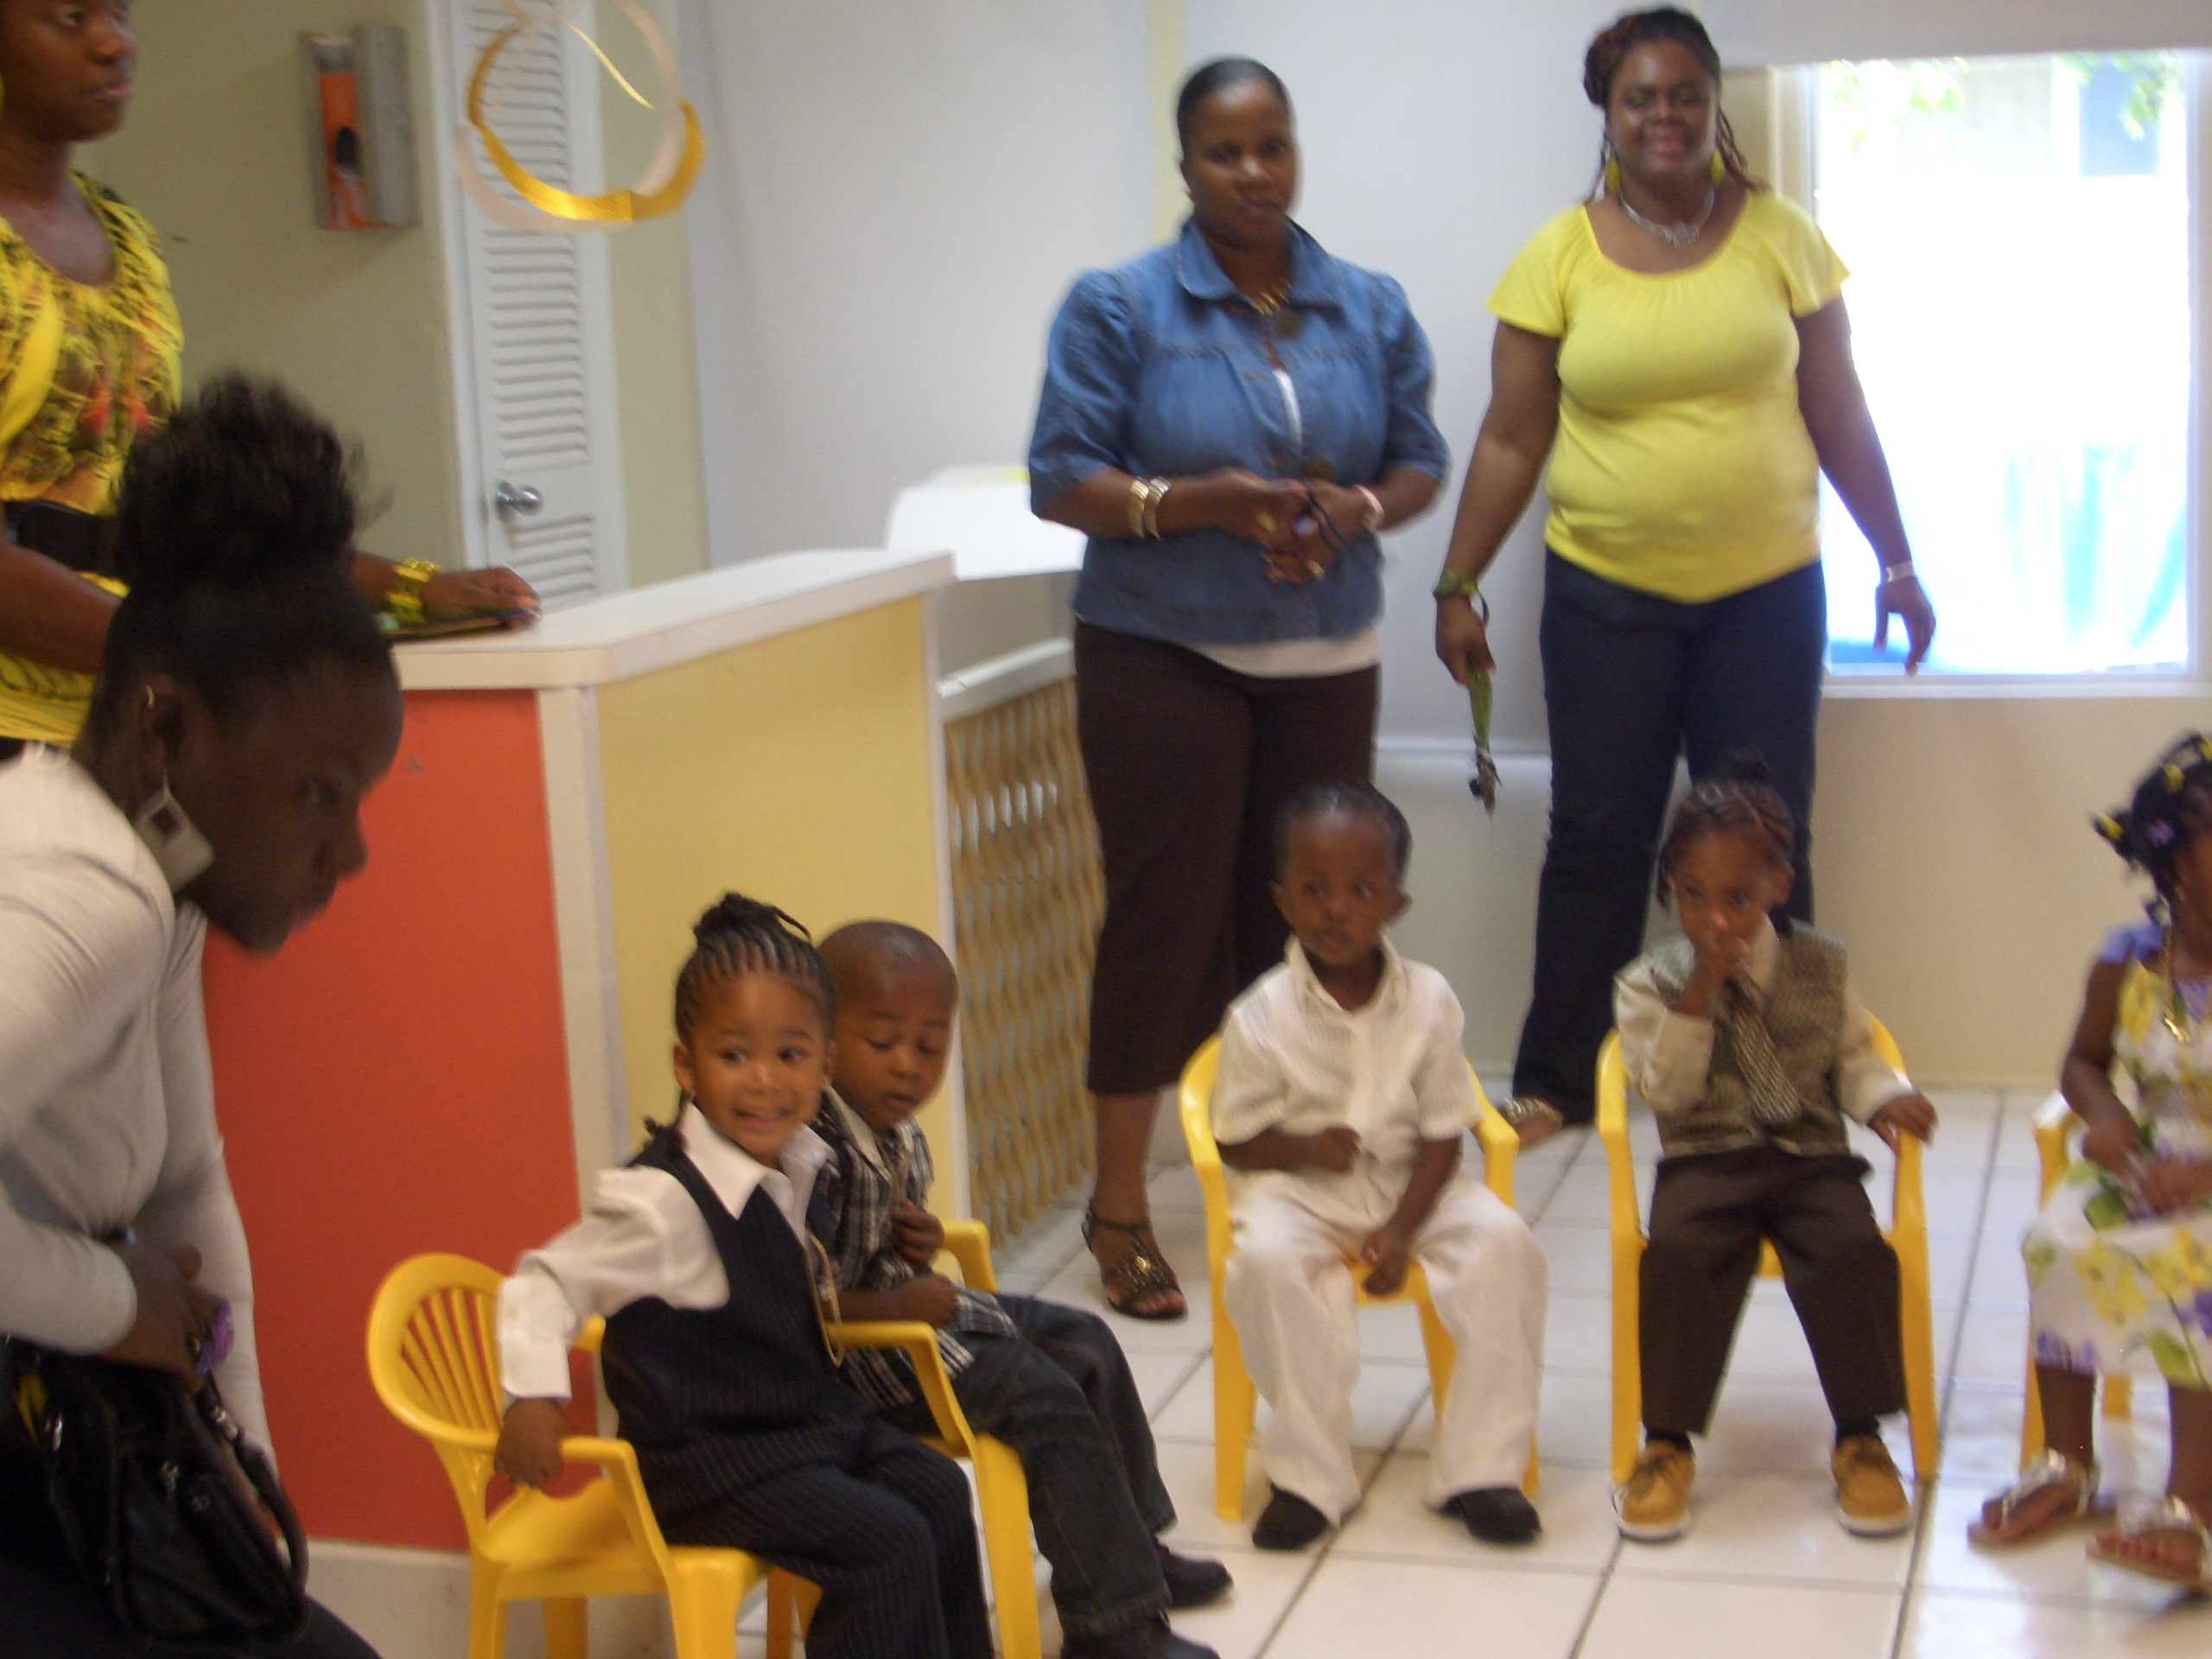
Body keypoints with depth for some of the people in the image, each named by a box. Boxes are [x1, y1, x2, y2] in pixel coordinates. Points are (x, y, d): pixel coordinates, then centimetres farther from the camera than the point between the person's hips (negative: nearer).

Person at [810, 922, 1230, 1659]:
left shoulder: (898, 1134, 5)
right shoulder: (818, 1150, -27)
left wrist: (919, 1247, 0)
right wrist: (900, 1306, -22)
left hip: (910, 1306, 11)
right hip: (860, 1351, -11)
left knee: (1085, 1342, 16)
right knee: (1044, 1399, -16)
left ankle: (1131, 1550, 32)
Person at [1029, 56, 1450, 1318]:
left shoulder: (1372, 311, 8)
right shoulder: (1118, 310, -3)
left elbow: (1421, 460, 11)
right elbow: (1061, 478, -6)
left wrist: (1358, 510, -11)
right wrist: (1200, 503, -21)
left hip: (1326, 658, 4)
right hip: (1162, 655, -4)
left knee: (1307, 919, 5)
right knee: (1167, 914, -5)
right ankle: (1121, 1206, 6)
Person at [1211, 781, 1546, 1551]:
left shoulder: (1428, 999, -5)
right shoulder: (1260, 1016, -9)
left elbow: (1442, 1134, -4)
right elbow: (1236, 1139, -3)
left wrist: (1401, 1229, -16)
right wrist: (1305, 1147, -24)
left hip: (1410, 1185, 2)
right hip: (1296, 1191, -2)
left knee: (1505, 1241, -23)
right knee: (1264, 1261, -33)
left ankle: (1477, 1466, -14)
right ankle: (1310, 1473, -18)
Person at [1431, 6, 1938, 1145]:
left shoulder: (1779, 238, 3)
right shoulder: (1560, 257, 0)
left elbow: (1838, 416, 6)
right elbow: (1511, 440, 3)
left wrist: (1895, 559, 4)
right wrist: (1457, 587, 0)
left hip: (1765, 589, 1)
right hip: (1606, 594, -1)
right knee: (1596, 839, 3)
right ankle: (1557, 1081, 15)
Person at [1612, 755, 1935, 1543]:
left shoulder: (1821, 965, 9)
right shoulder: (1650, 983, 3)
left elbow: (1852, 1056, 12)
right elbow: (1664, 1091, -6)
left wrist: (1883, 1096, -10)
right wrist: (1696, 999, -15)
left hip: (1811, 1155, 1)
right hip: (1704, 1162, -1)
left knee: (1855, 1250, -29)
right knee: (1677, 1252, -33)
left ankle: (1860, 1438, -10)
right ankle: (1667, 1442, -17)